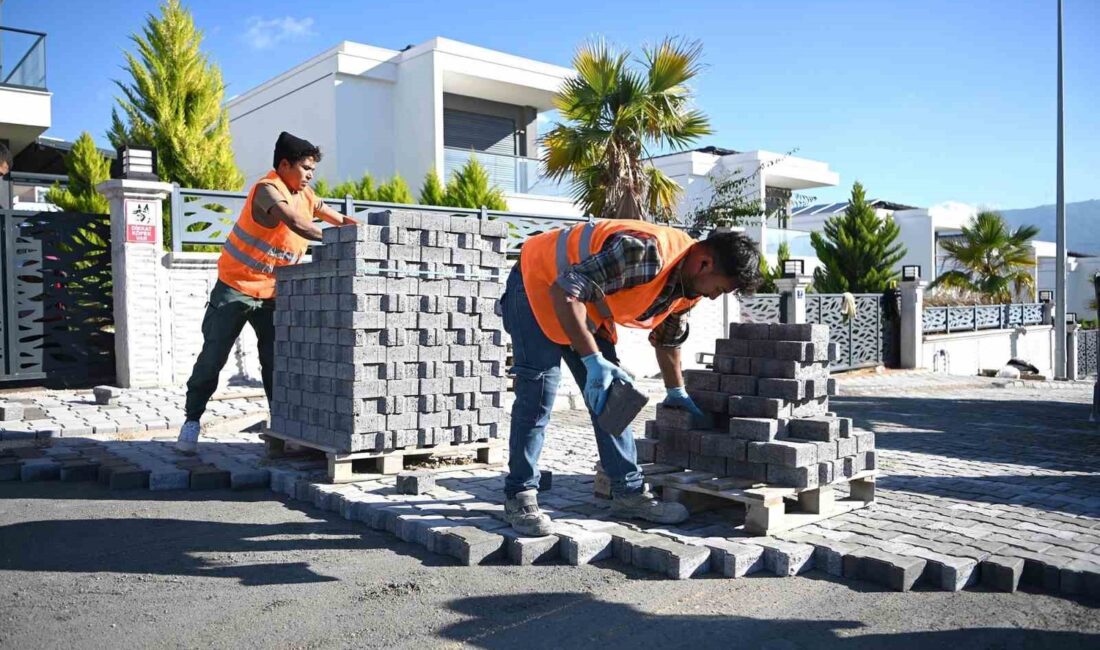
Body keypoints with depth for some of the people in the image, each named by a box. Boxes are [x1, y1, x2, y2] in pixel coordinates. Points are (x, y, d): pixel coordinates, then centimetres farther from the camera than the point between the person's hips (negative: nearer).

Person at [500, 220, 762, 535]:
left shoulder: (689, 286, -4)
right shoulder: (646, 252, -36)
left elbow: (667, 337, 16)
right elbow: (564, 292, -36)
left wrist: (676, 391, 24)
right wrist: (593, 360, -38)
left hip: (586, 302, 9)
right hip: (540, 281, -9)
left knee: (609, 391, 3)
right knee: (539, 390, -16)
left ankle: (629, 491, 9)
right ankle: (519, 496, -6)